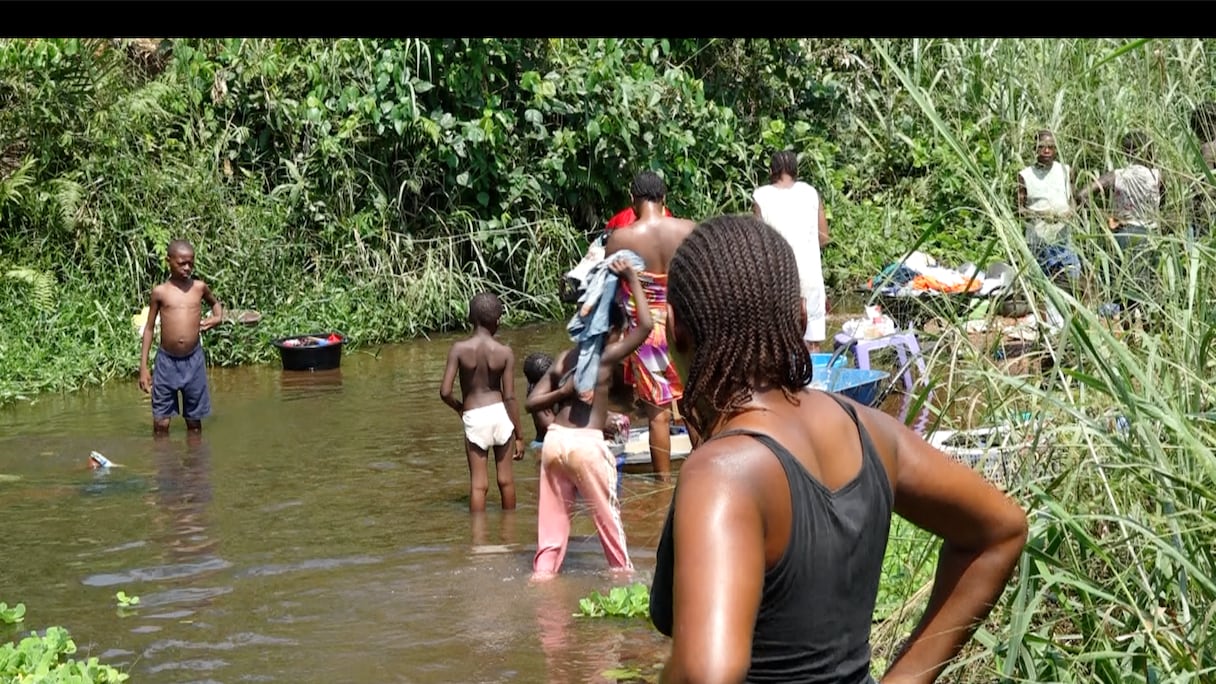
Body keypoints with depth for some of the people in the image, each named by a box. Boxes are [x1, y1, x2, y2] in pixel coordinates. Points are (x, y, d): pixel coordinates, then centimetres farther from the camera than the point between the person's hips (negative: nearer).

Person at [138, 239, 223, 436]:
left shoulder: (199, 287, 3)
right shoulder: (160, 292, -1)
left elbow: (215, 303, 26)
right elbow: (149, 328, 5)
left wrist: (218, 318, 3)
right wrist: (143, 367, 2)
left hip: (193, 361, 1)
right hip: (167, 361, -1)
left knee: (194, 422, 10)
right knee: (160, 423, 0)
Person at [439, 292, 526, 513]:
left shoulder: (459, 349, -8)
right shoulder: (505, 352, -6)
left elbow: (445, 392, -11)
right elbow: (510, 397, -6)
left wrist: (459, 407, 12)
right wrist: (519, 435, 3)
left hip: (474, 418, -1)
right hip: (500, 412, 1)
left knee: (478, 483, 4)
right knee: (505, 479, 15)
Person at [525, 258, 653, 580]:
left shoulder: (565, 358, 13)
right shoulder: (606, 357, -5)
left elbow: (531, 402, 10)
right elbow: (646, 326, -8)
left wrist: (563, 393, -1)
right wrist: (633, 280, -3)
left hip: (554, 439, 5)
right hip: (585, 443, -5)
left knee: (553, 513, 12)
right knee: (607, 512, 11)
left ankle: (543, 571, 12)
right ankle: (622, 570, 22)